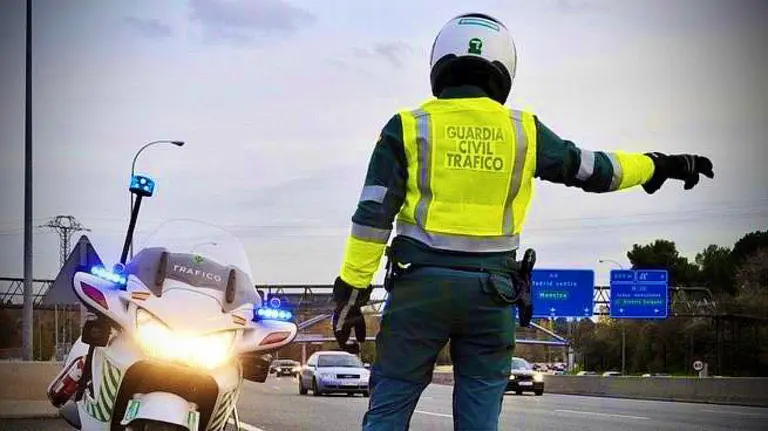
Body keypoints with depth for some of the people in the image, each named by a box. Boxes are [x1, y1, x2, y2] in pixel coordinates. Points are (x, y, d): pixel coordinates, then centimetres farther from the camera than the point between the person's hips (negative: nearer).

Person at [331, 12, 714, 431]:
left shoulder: (409, 128, 1)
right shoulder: (523, 131, 5)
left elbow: (373, 216, -5)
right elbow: (594, 170, 15)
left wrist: (351, 292, -2)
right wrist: (659, 166, 30)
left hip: (420, 284, -1)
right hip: (491, 289, 1)